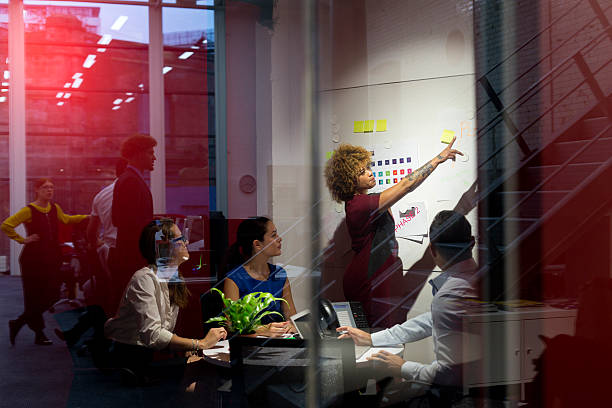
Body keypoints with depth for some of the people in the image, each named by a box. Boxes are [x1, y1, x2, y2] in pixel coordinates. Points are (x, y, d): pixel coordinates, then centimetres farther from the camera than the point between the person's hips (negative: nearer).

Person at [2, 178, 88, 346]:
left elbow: (66, 219, 29)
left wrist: (87, 217, 25)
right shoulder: (29, 210, -10)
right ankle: (39, 334, 13)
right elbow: (6, 226, -16)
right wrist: (22, 240, -14)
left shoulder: (55, 208, 9)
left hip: (52, 258, 7)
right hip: (34, 258, -7)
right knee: (35, 297, -1)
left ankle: (17, 323, 19)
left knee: (51, 296, 6)